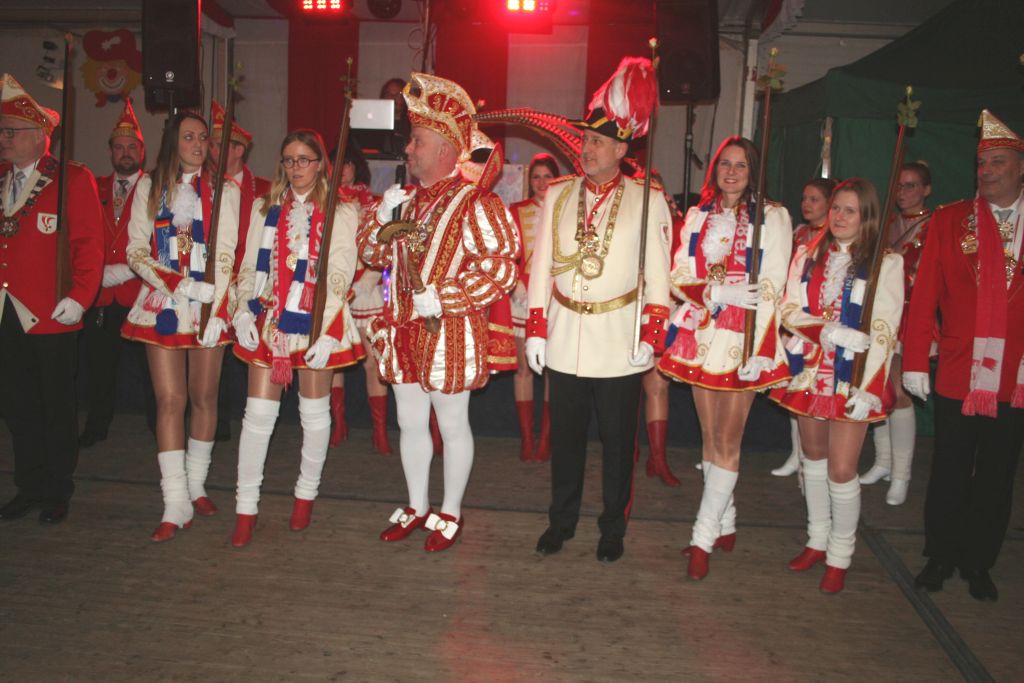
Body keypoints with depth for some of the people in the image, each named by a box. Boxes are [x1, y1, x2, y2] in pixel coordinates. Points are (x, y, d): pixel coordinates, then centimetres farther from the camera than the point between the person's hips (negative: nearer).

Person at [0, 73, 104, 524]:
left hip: (51, 317, -5)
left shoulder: (73, 179, -5)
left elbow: (90, 243, -10)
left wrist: (79, 297, -18)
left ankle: (58, 492, 20)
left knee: (56, 407, 6)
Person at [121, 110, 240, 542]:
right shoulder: (149, 187, 8)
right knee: (169, 401, -4)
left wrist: (217, 311, -13)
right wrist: (182, 284, -12)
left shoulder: (223, 191, 4)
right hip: (161, 305, 0)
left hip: (209, 306, 0)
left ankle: (196, 486, 22)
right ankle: (176, 505, 0)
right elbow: (136, 251, 2)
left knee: (204, 397, 5)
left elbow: (225, 257, -3)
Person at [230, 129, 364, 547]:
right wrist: (244, 310, -5)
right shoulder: (265, 208, 12)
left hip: (317, 322, -2)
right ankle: (246, 508, 10)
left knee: (314, 410, 9)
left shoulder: (341, 213, 1)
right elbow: (250, 265, 10)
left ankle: (306, 493, 28)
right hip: (268, 319, 2)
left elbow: (340, 275, -5)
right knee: (258, 412, 1)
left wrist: (324, 330, -14)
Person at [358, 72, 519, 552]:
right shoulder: (409, 199, 11)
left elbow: (500, 268, -18)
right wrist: (382, 215, -1)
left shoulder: (475, 202, -12)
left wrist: (442, 298, -21)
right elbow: (373, 256, 17)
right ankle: (417, 507, 33)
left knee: (452, 425, 8)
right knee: (410, 424, 16)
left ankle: (450, 513, 24)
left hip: (450, 333, -7)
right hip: (403, 329, 7)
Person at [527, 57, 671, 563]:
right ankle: (561, 521, 29)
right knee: (565, 436, 13)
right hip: (564, 338, 3)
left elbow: (658, 273, -2)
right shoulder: (558, 195, 8)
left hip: (619, 343, -3)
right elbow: (541, 266, 8)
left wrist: (651, 334, -8)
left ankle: (613, 528, 25)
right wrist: (536, 328, 3)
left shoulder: (647, 200, -1)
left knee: (617, 441, 8)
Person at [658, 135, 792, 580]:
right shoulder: (697, 216, 12)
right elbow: (680, 278, 4)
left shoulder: (772, 217, 0)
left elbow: (771, 288, -7)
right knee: (709, 436, 10)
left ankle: (704, 539, 4)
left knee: (727, 441, -3)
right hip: (701, 336, 4)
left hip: (744, 340, -4)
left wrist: (758, 350, -15)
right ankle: (725, 527, 23)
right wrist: (720, 292, -14)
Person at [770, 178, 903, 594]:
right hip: (809, 370, 4)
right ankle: (817, 540, 31)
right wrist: (831, 331, -18)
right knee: (814, 456, 14)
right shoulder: (807, 255, 8)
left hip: (852, 379, -4)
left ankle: (840, 556, 14)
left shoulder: (886, 263, -5)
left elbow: (883, 332, -9)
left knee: (842, 469, -5)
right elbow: (790, 311, 0)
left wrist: (868, 389, -17)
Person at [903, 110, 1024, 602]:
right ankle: (940, 557, 26)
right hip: (958, 374, -1)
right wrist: (915, 360, -6)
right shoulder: (949, 220, 2)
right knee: (950, 471, 9)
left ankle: (979, 562, 27)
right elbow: (925, 295, -1)